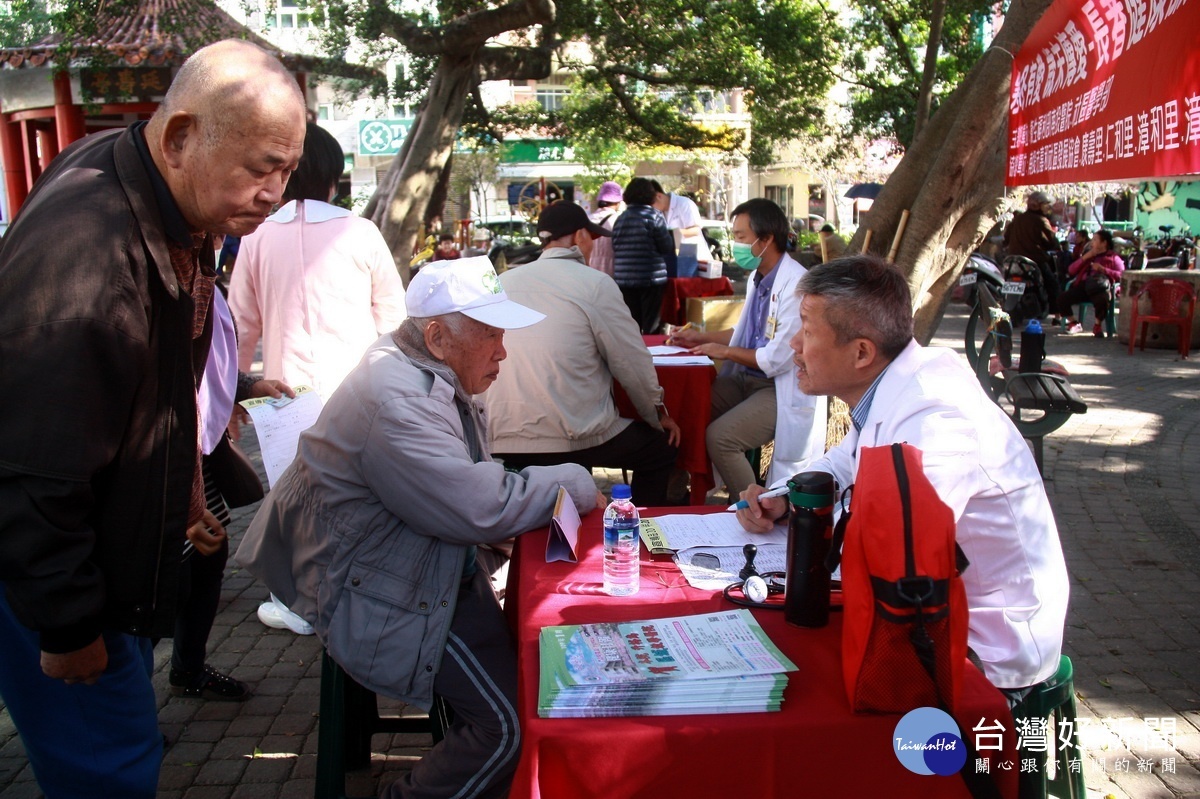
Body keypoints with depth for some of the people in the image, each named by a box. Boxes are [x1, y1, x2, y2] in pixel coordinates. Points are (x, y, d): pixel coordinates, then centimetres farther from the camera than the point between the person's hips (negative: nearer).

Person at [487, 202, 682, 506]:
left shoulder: (502, 282, 7)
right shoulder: (594, 283, -6)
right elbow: (632, 364, -2)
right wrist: (659, 416, 14)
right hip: (571, 441, -6)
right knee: (661, 449, 20)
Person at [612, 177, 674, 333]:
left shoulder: (620, 219, 7)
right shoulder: (654, 216, -6)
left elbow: (615, 248, 12)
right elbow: (667, 248, -5)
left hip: (624, 280, 4)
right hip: (651, 279, -4)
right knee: (651, 328, 1)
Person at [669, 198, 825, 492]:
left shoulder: (795, 285, -21)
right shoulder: (758, 278, 9)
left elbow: (778, 358, -23)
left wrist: (726, 351, -10)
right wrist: (702, 338, 14)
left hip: (783, 390, -9)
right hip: (746, 379, 9)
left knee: (718, 437, -24)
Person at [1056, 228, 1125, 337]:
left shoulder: (1113, 257, 15)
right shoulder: (1088, 254, 28)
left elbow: (1121, 276, -1)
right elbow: (1071, 271, 19)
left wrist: (1103, 269, -10)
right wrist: (1084, 258, 8)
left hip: (1100, 288, -4)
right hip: (1083, 286, 4)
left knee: (1102, 300, -40)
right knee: (1062, 298, -24)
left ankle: (1098, 325, -9)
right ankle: (1074, 324, 1)